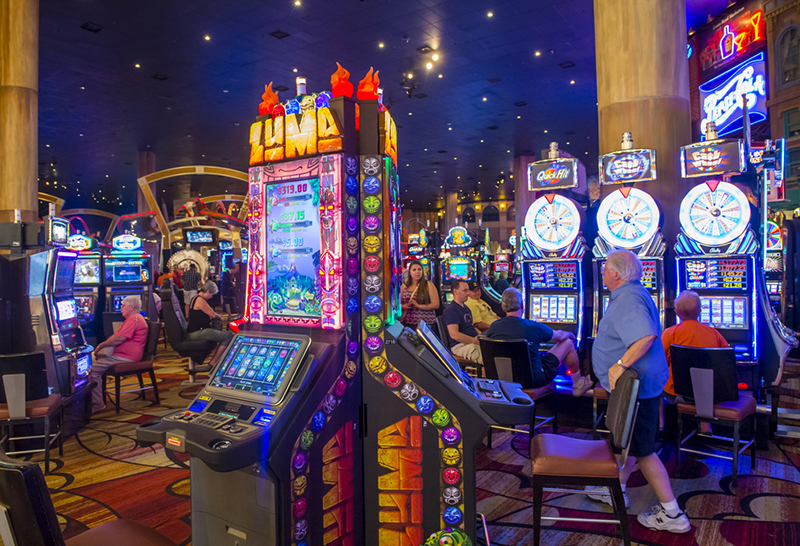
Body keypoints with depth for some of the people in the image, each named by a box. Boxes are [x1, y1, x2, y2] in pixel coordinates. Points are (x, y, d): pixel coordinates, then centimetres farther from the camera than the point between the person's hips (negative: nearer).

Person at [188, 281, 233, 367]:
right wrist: (219, 317, 10)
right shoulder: (200, 300, -15)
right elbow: (213, 315, -11)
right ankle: (213, 362, -8)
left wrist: (216, 317, 7)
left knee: (228, 333, 8)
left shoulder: (196, 298, 19)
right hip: (197, 333, -11)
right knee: (228, 337, -15)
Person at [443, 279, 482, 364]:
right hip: (459, 345, -9)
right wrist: (476, 341, -18)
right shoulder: (450, 310, -10)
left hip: (472, 341, 9)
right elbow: (454, 334, -19)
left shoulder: (465, 307, 22)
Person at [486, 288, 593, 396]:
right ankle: (579, 385, 31)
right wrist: (569, 334, 24)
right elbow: (560, 336, -1)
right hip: (534, 380, -5)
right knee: (567, 343, 11)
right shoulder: (533, 327, -21)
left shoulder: (493, 327, -10)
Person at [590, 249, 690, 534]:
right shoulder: (629, 295, 11)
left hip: (637, 387, -11)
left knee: (642, 450, 0)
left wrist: (620, 364, -34)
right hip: (635, 384, 11)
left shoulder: (628, 300, -23)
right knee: (627, 441, 23)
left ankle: (672, 514, 11)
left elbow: (646, 336, -37)